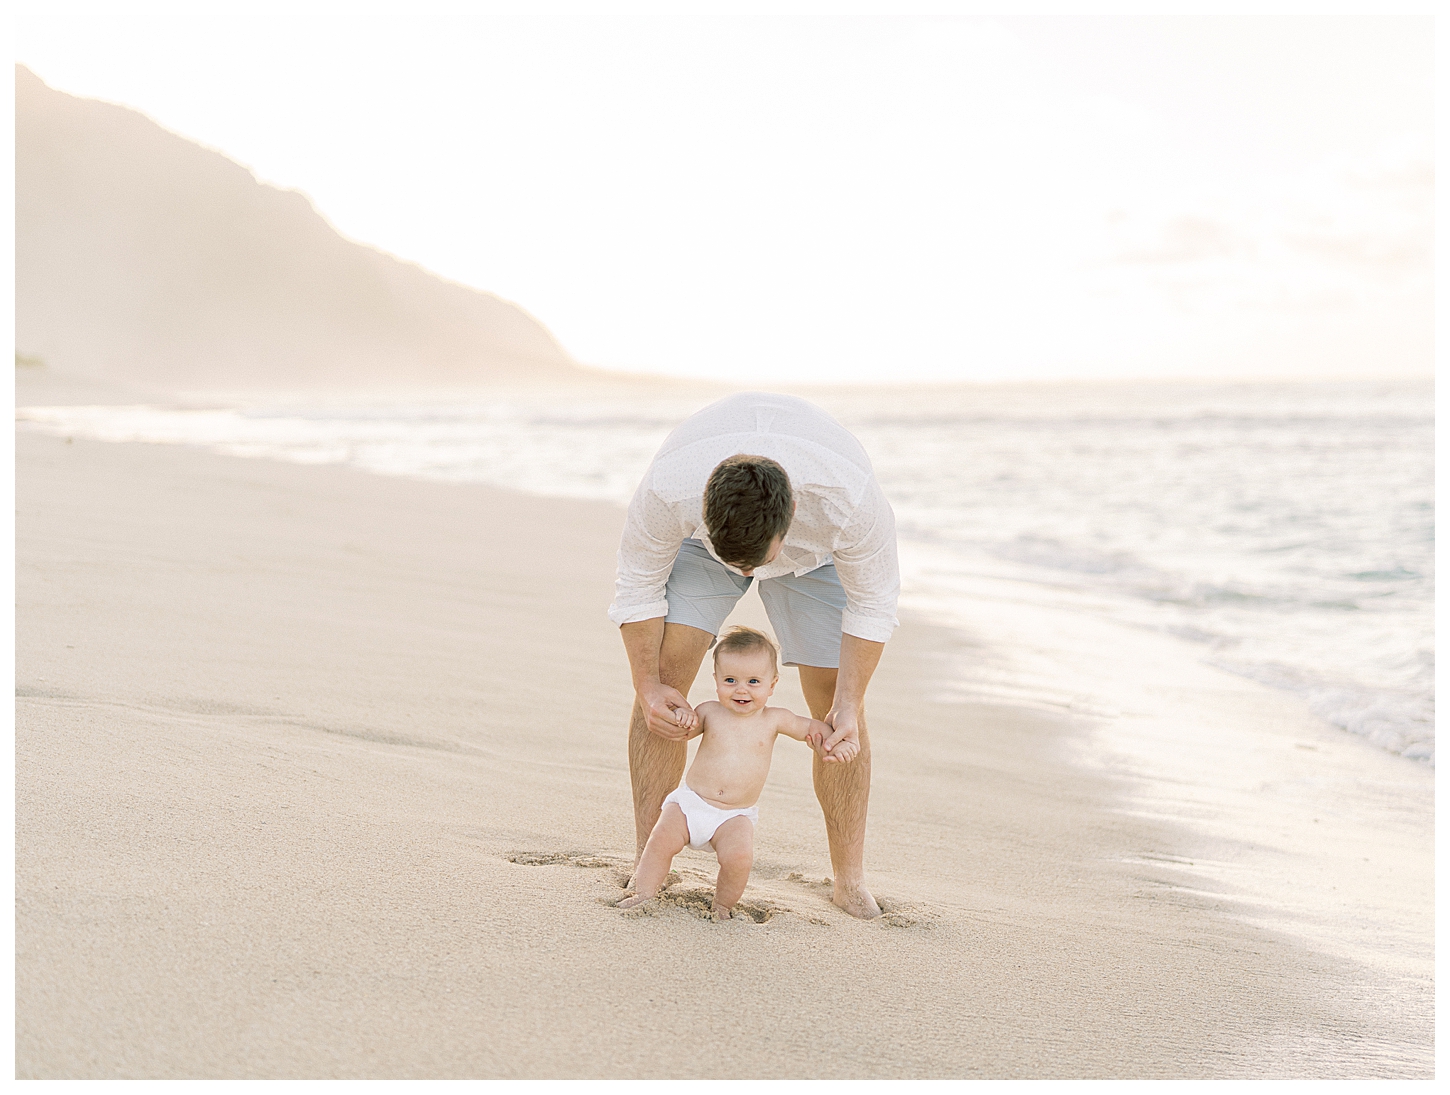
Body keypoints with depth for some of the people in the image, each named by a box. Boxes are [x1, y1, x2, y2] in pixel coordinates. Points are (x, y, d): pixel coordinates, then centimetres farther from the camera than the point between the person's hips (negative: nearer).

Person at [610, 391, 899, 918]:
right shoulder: (667, 490, -42)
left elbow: (871, 604, -24)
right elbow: (638, 587, -21)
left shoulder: (853, 500, -44)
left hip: (814, 550, 0)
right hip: (702, 532, 0)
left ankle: (850, 880, 6)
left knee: (835, 696, -7)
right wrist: (648, 687, -21)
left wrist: (848, 704, -27)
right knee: (667, 666, -16)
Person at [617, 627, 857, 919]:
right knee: (661, 840, -19)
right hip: (690, 802, 1)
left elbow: (813, 728, 9)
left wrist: (838, 744, -11)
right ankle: (644, 893, -1)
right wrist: (681, 717, -15)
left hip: (735, 816, -1)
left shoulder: (774, 720, 1)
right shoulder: (709, 712, 1)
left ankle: (722, 905, 1)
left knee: (739, 857, -24)